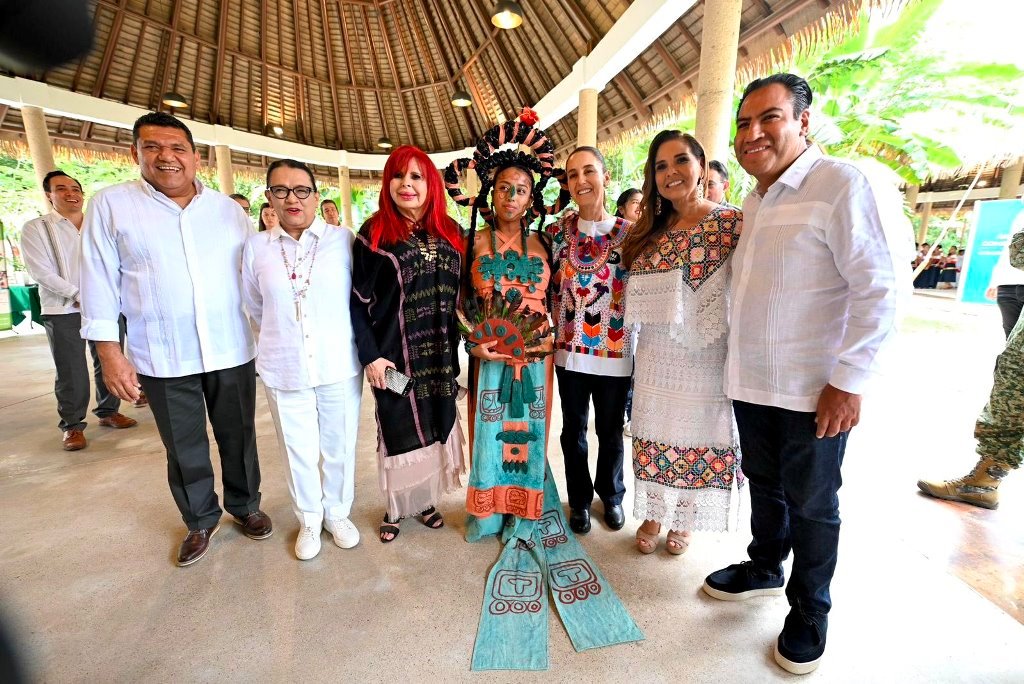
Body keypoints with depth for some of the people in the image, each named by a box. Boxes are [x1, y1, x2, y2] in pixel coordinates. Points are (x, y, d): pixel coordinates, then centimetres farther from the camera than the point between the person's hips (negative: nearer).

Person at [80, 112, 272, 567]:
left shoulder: (228, 208, 6)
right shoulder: (111, 205, 0)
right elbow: (100, 282, -1)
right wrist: (109, 353, -5)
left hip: (231, 351, 1)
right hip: (161, 357, -1)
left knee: (238, 437, 14)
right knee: (184, 447, 13)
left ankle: (245, 506, 35)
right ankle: (201, 520, 33)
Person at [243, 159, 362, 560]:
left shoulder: (344, 241, -6)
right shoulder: (256, 246, 0)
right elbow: (255, 306, 14)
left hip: (339, 367, -1)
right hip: (283, 370, 2)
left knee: (339, 448, 12)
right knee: (298, 451, 14)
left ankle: (338, 513, 37)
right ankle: (309, 520, 38)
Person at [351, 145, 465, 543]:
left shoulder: (451, 233, 5)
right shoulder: (374, 234, -5)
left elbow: (460, 295, 8)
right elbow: (358, 301, -6)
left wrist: (457, 349, 5)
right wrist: (370, 355, -13)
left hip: (440, 356, 4)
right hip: (394, 357, -3)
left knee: (435, 428, 14)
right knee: (400, 433, 8)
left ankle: (427, 500, 36)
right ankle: (396, 508, 31)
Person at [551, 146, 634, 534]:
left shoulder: (629, 233, -3)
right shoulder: (558, 231, 2)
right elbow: (549, 288, 8)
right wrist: (554, 329, 0)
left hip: (615, 352, -1)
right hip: (570, 350, 2)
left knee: (611, 432, 14)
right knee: (573, 432, 14)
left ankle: (611, 495, 40)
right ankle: (580, 500, 36)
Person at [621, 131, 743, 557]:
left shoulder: (731, 222, -8)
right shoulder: (649, 232, 7)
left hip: (706, 360, -3)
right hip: (655, 361, 4)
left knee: (699, 440, 13)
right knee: (653, 440, 15)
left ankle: (683, 521, 37)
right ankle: (653, 515, 37)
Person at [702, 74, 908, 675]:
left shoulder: (845, 185, -13)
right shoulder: (755, 199, 10)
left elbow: (883, 289, -17)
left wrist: (849, 382, -19)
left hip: (814, 392, -6)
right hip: (751, 382, 7)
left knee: (811, 504, 11)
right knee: (764, 484, 21)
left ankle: (809, 612, 33)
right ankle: (765, 568, 44)